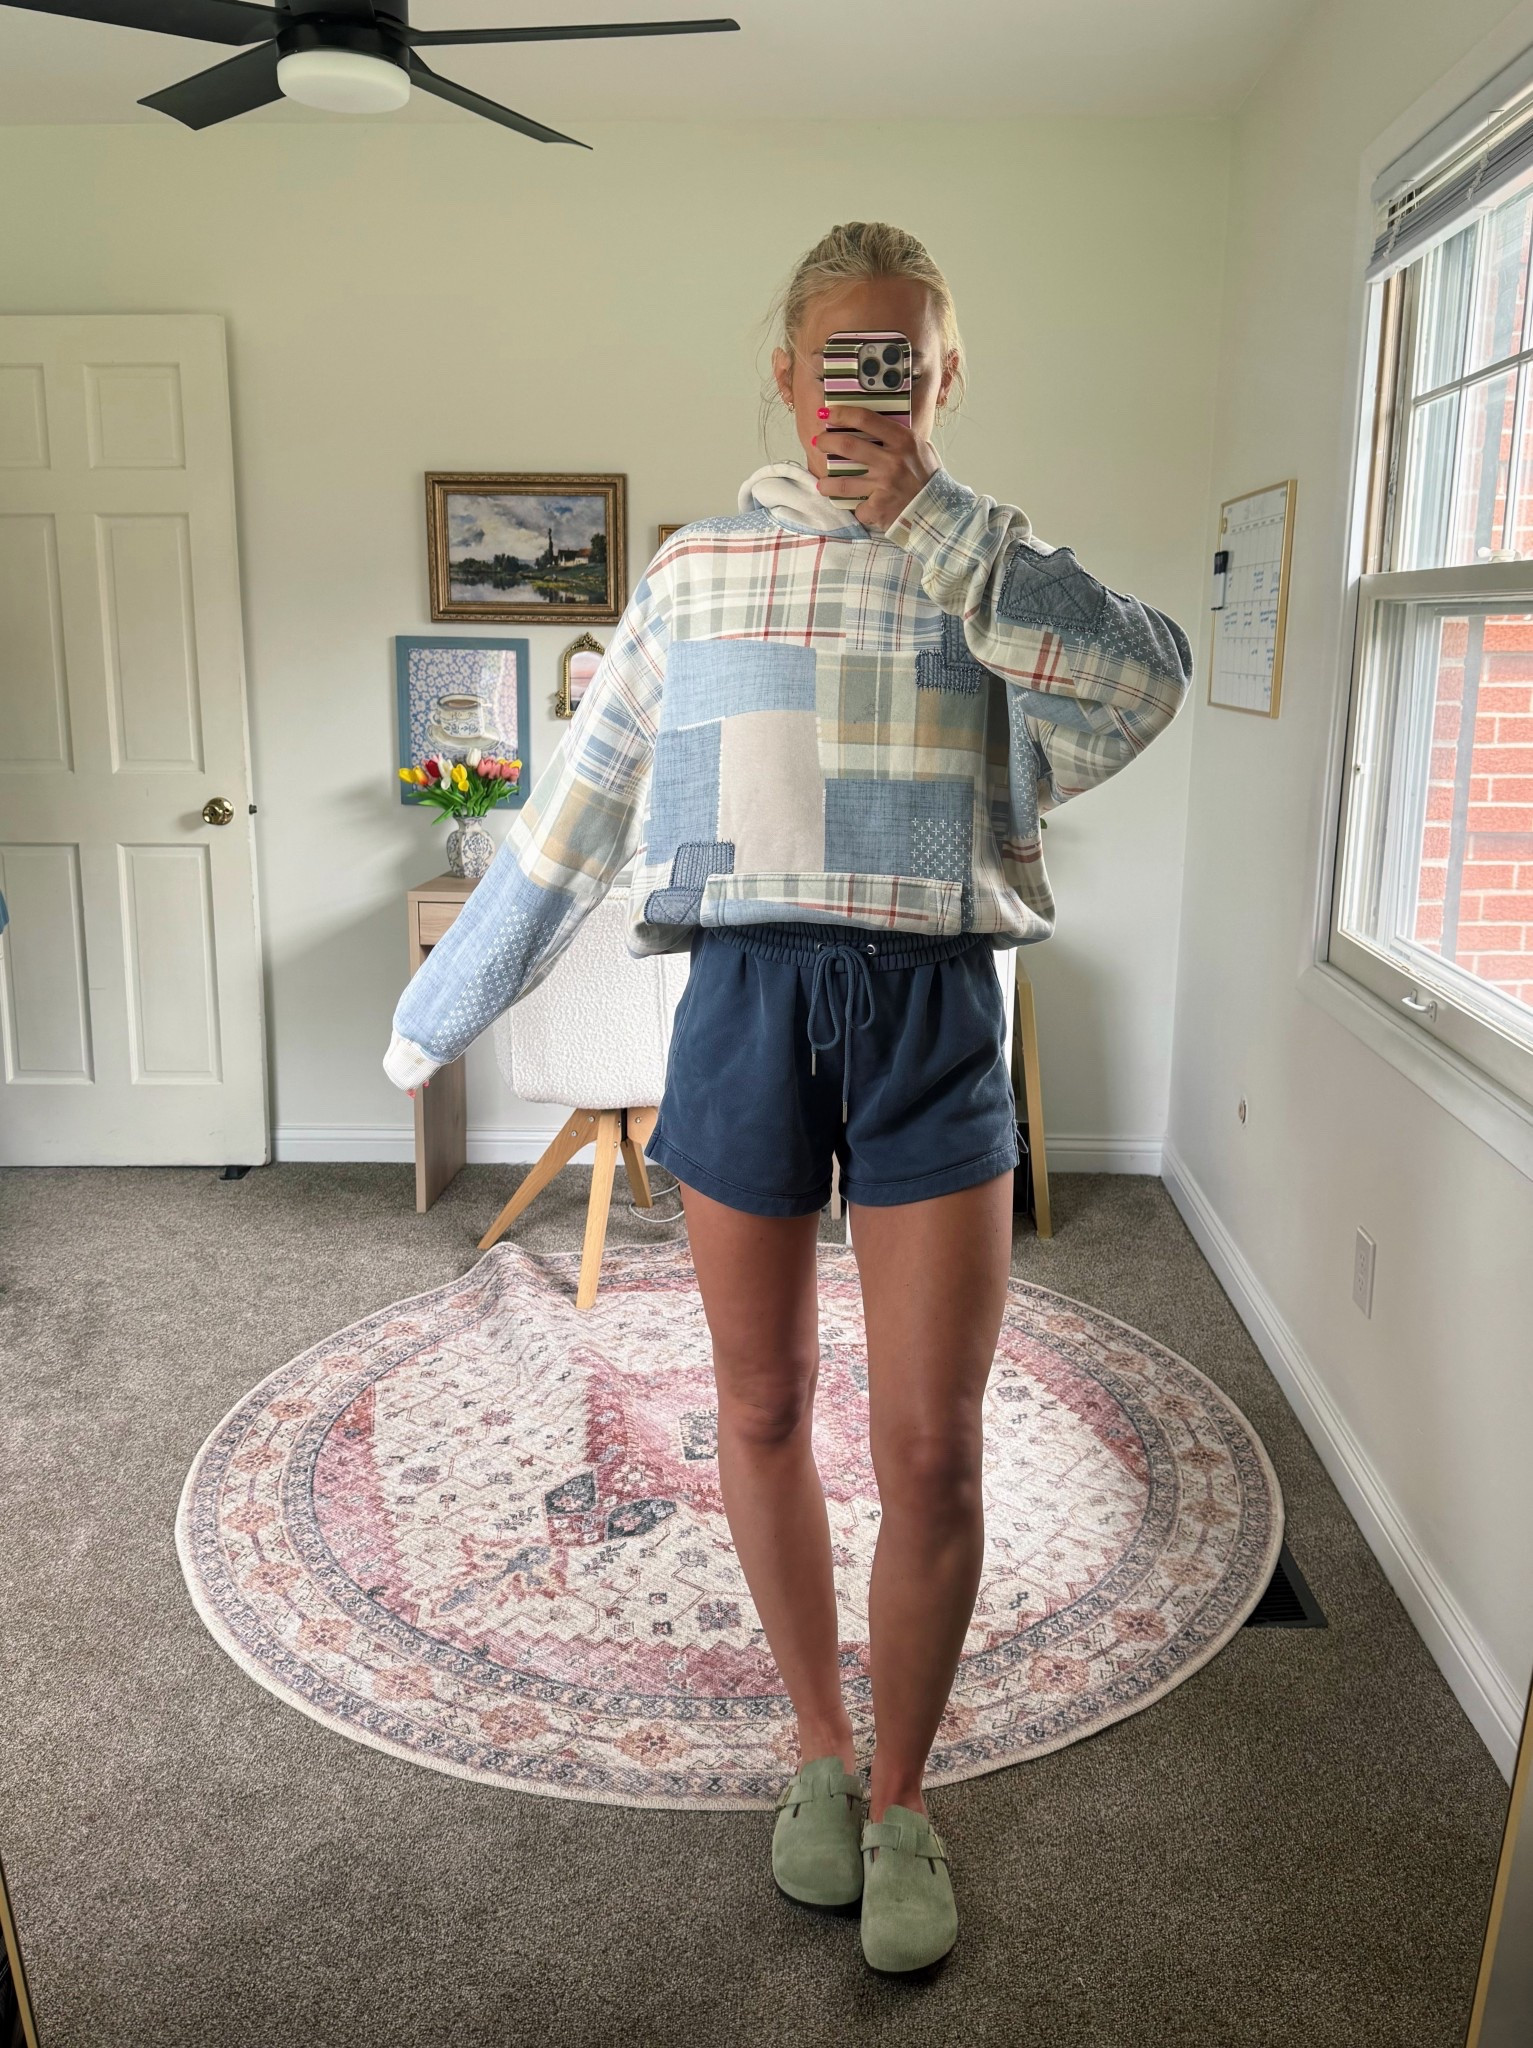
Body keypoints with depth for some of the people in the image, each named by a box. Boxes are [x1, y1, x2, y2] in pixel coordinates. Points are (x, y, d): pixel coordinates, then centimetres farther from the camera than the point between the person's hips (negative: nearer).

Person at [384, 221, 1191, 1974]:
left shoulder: (998, 573, 8)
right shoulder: (696, 571, 10)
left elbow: (1144, 681, -14)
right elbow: (576, 813, 12)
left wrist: (921, 516, -14)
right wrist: (445, 1007, 15)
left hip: (932, 1010, -1)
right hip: (745, 1000, 1)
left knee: (932, 1450, 1)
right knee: (762, 1411, 11)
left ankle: (900, 1796, 26)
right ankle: (818, 1746, 35)